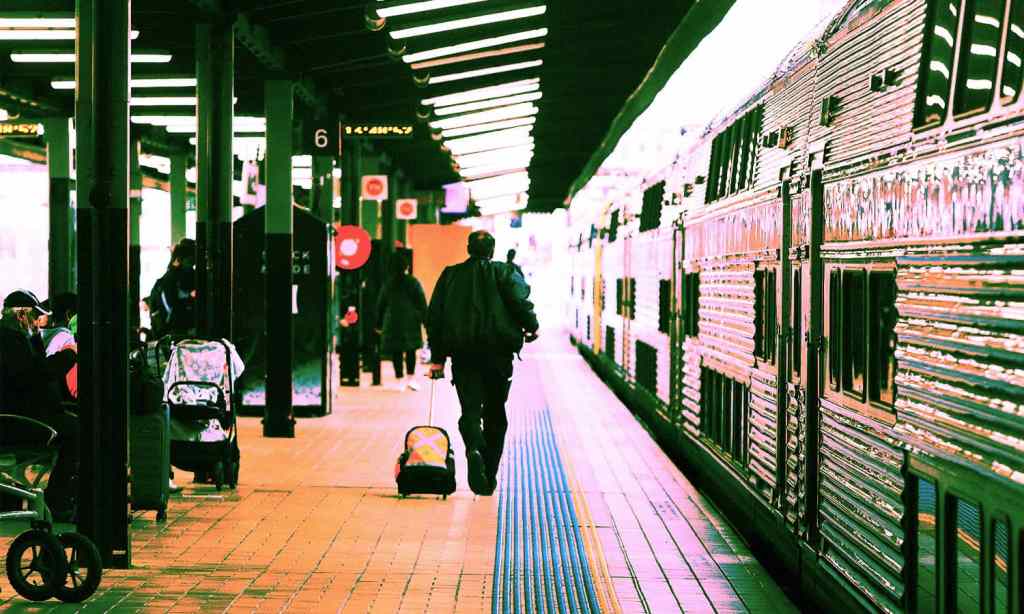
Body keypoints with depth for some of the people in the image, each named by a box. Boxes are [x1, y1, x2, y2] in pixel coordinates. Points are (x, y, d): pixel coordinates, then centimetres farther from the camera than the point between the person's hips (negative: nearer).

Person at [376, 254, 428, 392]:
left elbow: (380, 305, 10)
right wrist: (425, 320, -1)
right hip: (411, 322, -1)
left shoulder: (388, 284, 5)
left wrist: (379, 324, 16)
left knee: (396, 351, 3)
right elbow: (422, 303, -5)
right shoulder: (413, 282, -3)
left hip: (392, 322, 1)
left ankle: (399, 380, 2)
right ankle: (410, 378, 3)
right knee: (411, 349, 8)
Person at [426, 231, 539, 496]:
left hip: (463, 353, 1)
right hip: (498, 352, -1)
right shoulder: (505, 272, 2)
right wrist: (531, 327, 6)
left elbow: (434, 317, 8)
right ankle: (489, 474, 14)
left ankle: (474, 450, -34)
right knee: (495, 413, 12)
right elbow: (520, 301, -14)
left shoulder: (450, 275, 10)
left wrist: (437, 358, 11)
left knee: (470, 408, -2)